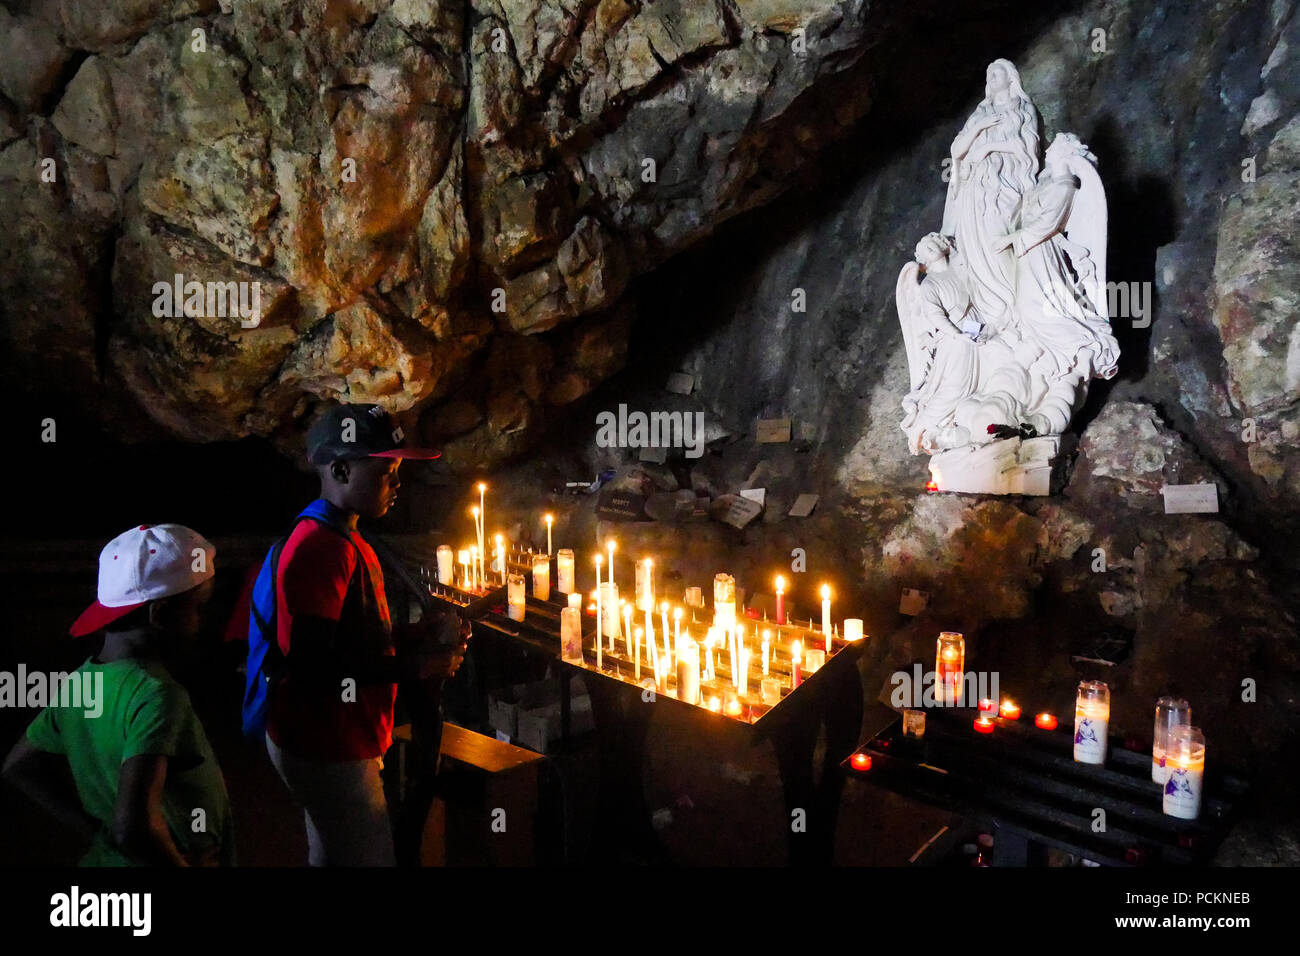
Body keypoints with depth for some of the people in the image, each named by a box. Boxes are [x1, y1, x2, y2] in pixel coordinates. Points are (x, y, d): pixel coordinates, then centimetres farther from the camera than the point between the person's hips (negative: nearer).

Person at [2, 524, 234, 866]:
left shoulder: (80, 683, -5)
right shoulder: (156, 695, -28)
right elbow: (134, 828, -36)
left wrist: (100, 831, 7)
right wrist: (179, 863, -19)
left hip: (108, 859, 7)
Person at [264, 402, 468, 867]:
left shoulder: (346, 544, 12)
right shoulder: (320, 549, -22)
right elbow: (311, 667, -28)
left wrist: (419, 637, 2)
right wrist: (412, 667, -22)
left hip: (330, 744, 10)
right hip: (328, 752, -10)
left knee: (330, 855, 22)